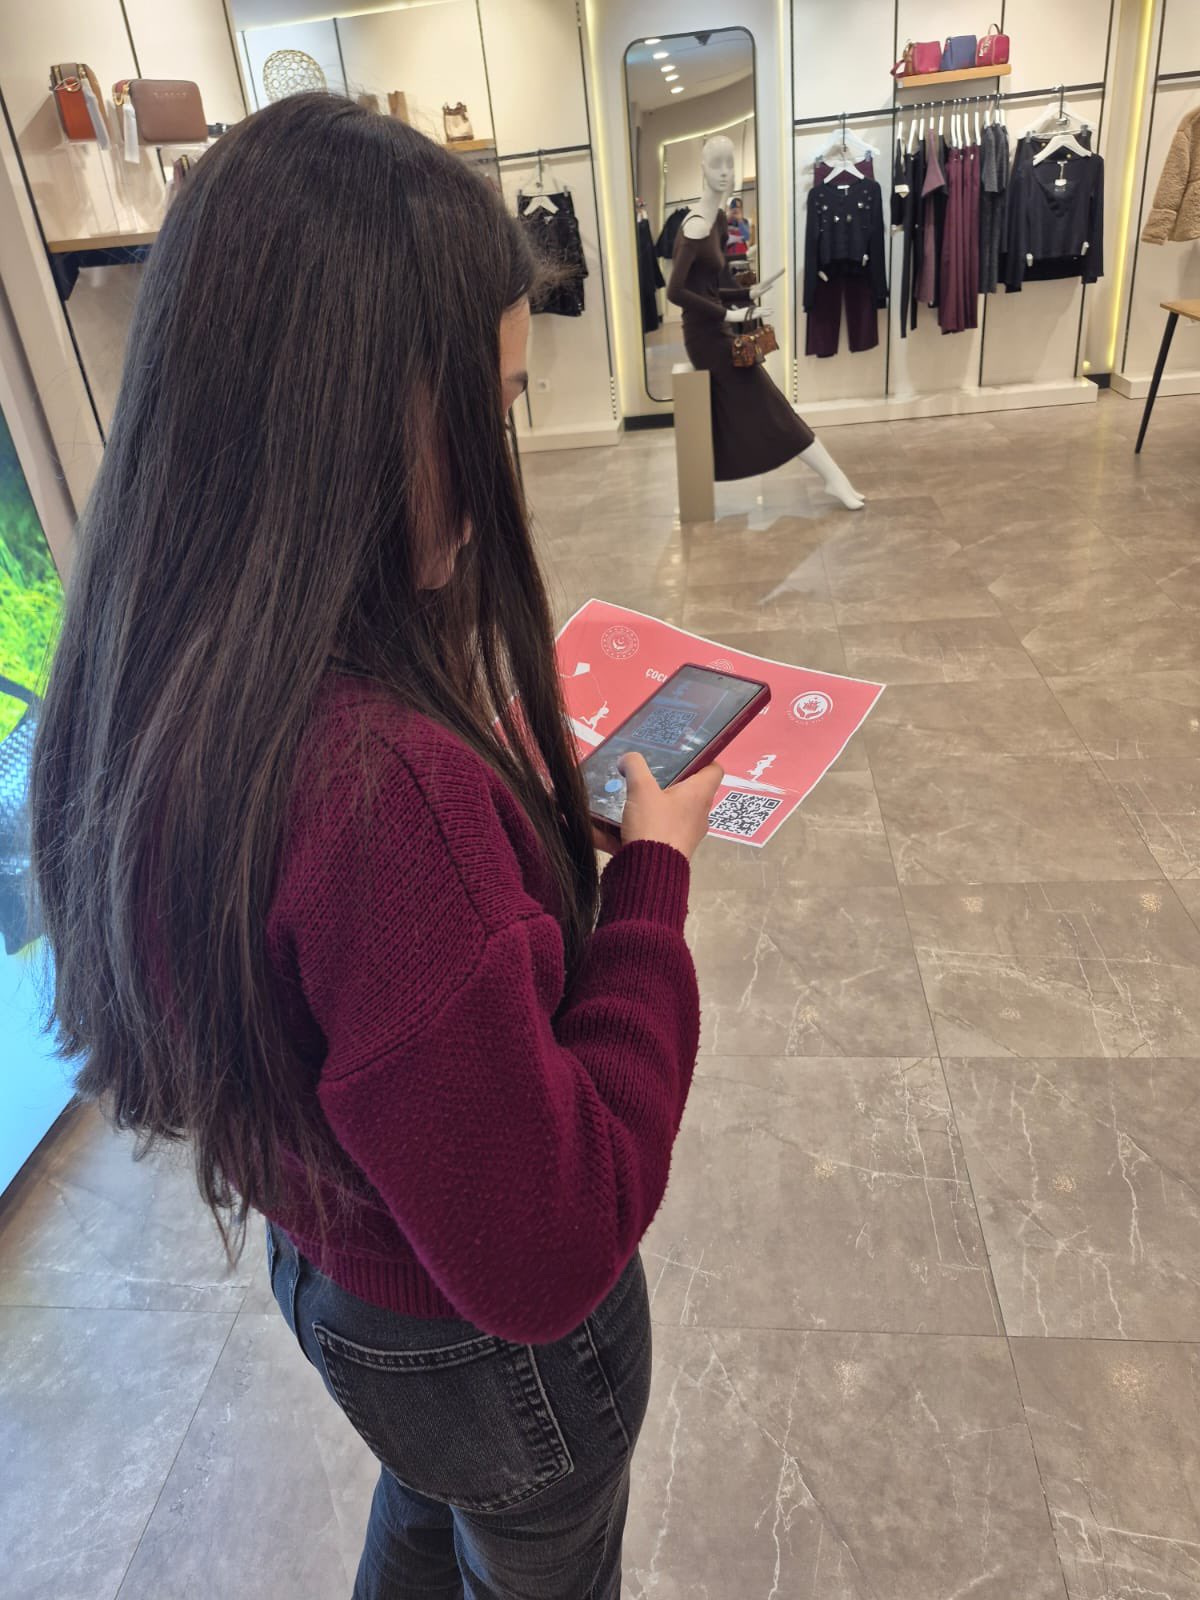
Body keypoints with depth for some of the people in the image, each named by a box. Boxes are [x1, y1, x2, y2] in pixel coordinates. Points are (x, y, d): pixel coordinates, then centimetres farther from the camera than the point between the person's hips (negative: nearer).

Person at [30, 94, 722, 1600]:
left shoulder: (157, 691, -14)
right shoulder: (382, 784, -43)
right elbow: (544, 1252, -33)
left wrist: (533, 781, -5)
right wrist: (651, 871, -25)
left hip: (328, 1264, 7)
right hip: (488, 1347, -6)